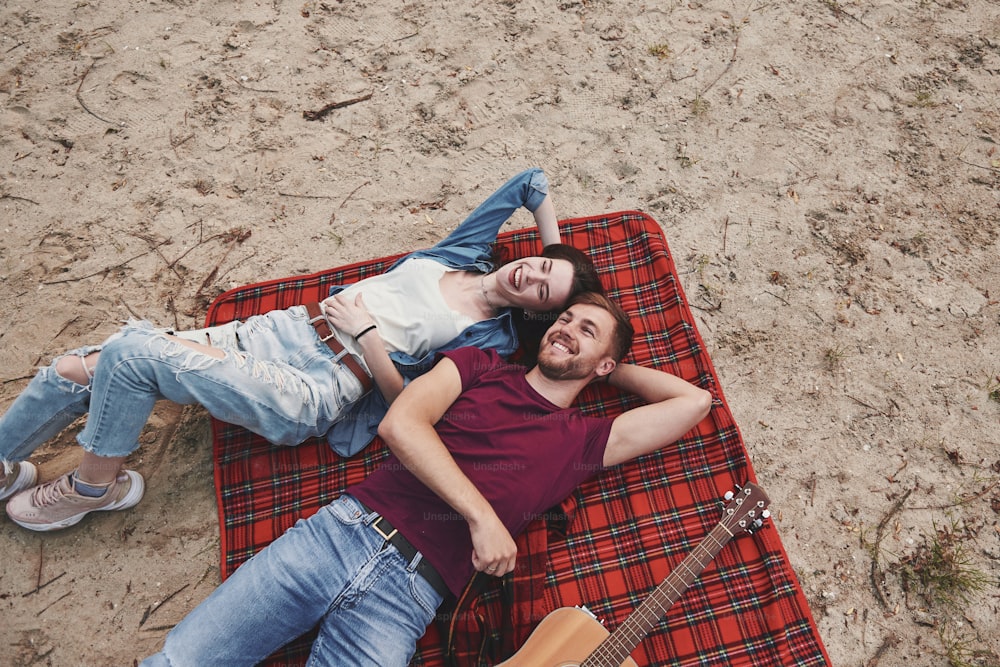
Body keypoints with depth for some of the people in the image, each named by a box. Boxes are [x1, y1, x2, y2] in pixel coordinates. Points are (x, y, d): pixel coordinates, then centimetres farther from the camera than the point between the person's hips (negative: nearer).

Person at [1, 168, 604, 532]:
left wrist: (365, 332, -11)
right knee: (78, 368, 1)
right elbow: (532, 182, 21)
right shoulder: (466, 251, 10)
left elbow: (410, 398, -8)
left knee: (131, 351, -20)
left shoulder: (492, 338, -3)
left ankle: (94, 486, 7)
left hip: (309, 396, -6)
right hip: (276, 332, 6)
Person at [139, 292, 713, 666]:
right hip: (342, 528, 1)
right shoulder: (479, 364, 11)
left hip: (406, 595, -1)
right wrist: (480, 514, -11)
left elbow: (695, 401, 6)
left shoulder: (584, 440, 9)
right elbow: (400, 423, -5)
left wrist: (616, 368, 16)